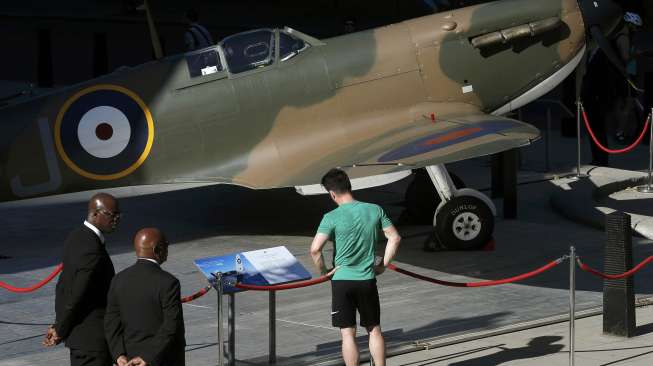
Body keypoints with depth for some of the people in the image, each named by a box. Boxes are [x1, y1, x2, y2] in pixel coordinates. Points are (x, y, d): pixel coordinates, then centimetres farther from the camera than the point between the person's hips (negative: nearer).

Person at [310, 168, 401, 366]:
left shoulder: (332, 217, -13)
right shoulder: (375, 210, -1)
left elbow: (315, 249, -20)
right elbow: (395, 238, 3)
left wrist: (323, 271, -3)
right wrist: (383, 265, 11)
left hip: (342, 280, -3)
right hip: (368, 280, 3)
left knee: (348, 333, 3)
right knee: (374, 330, 15)